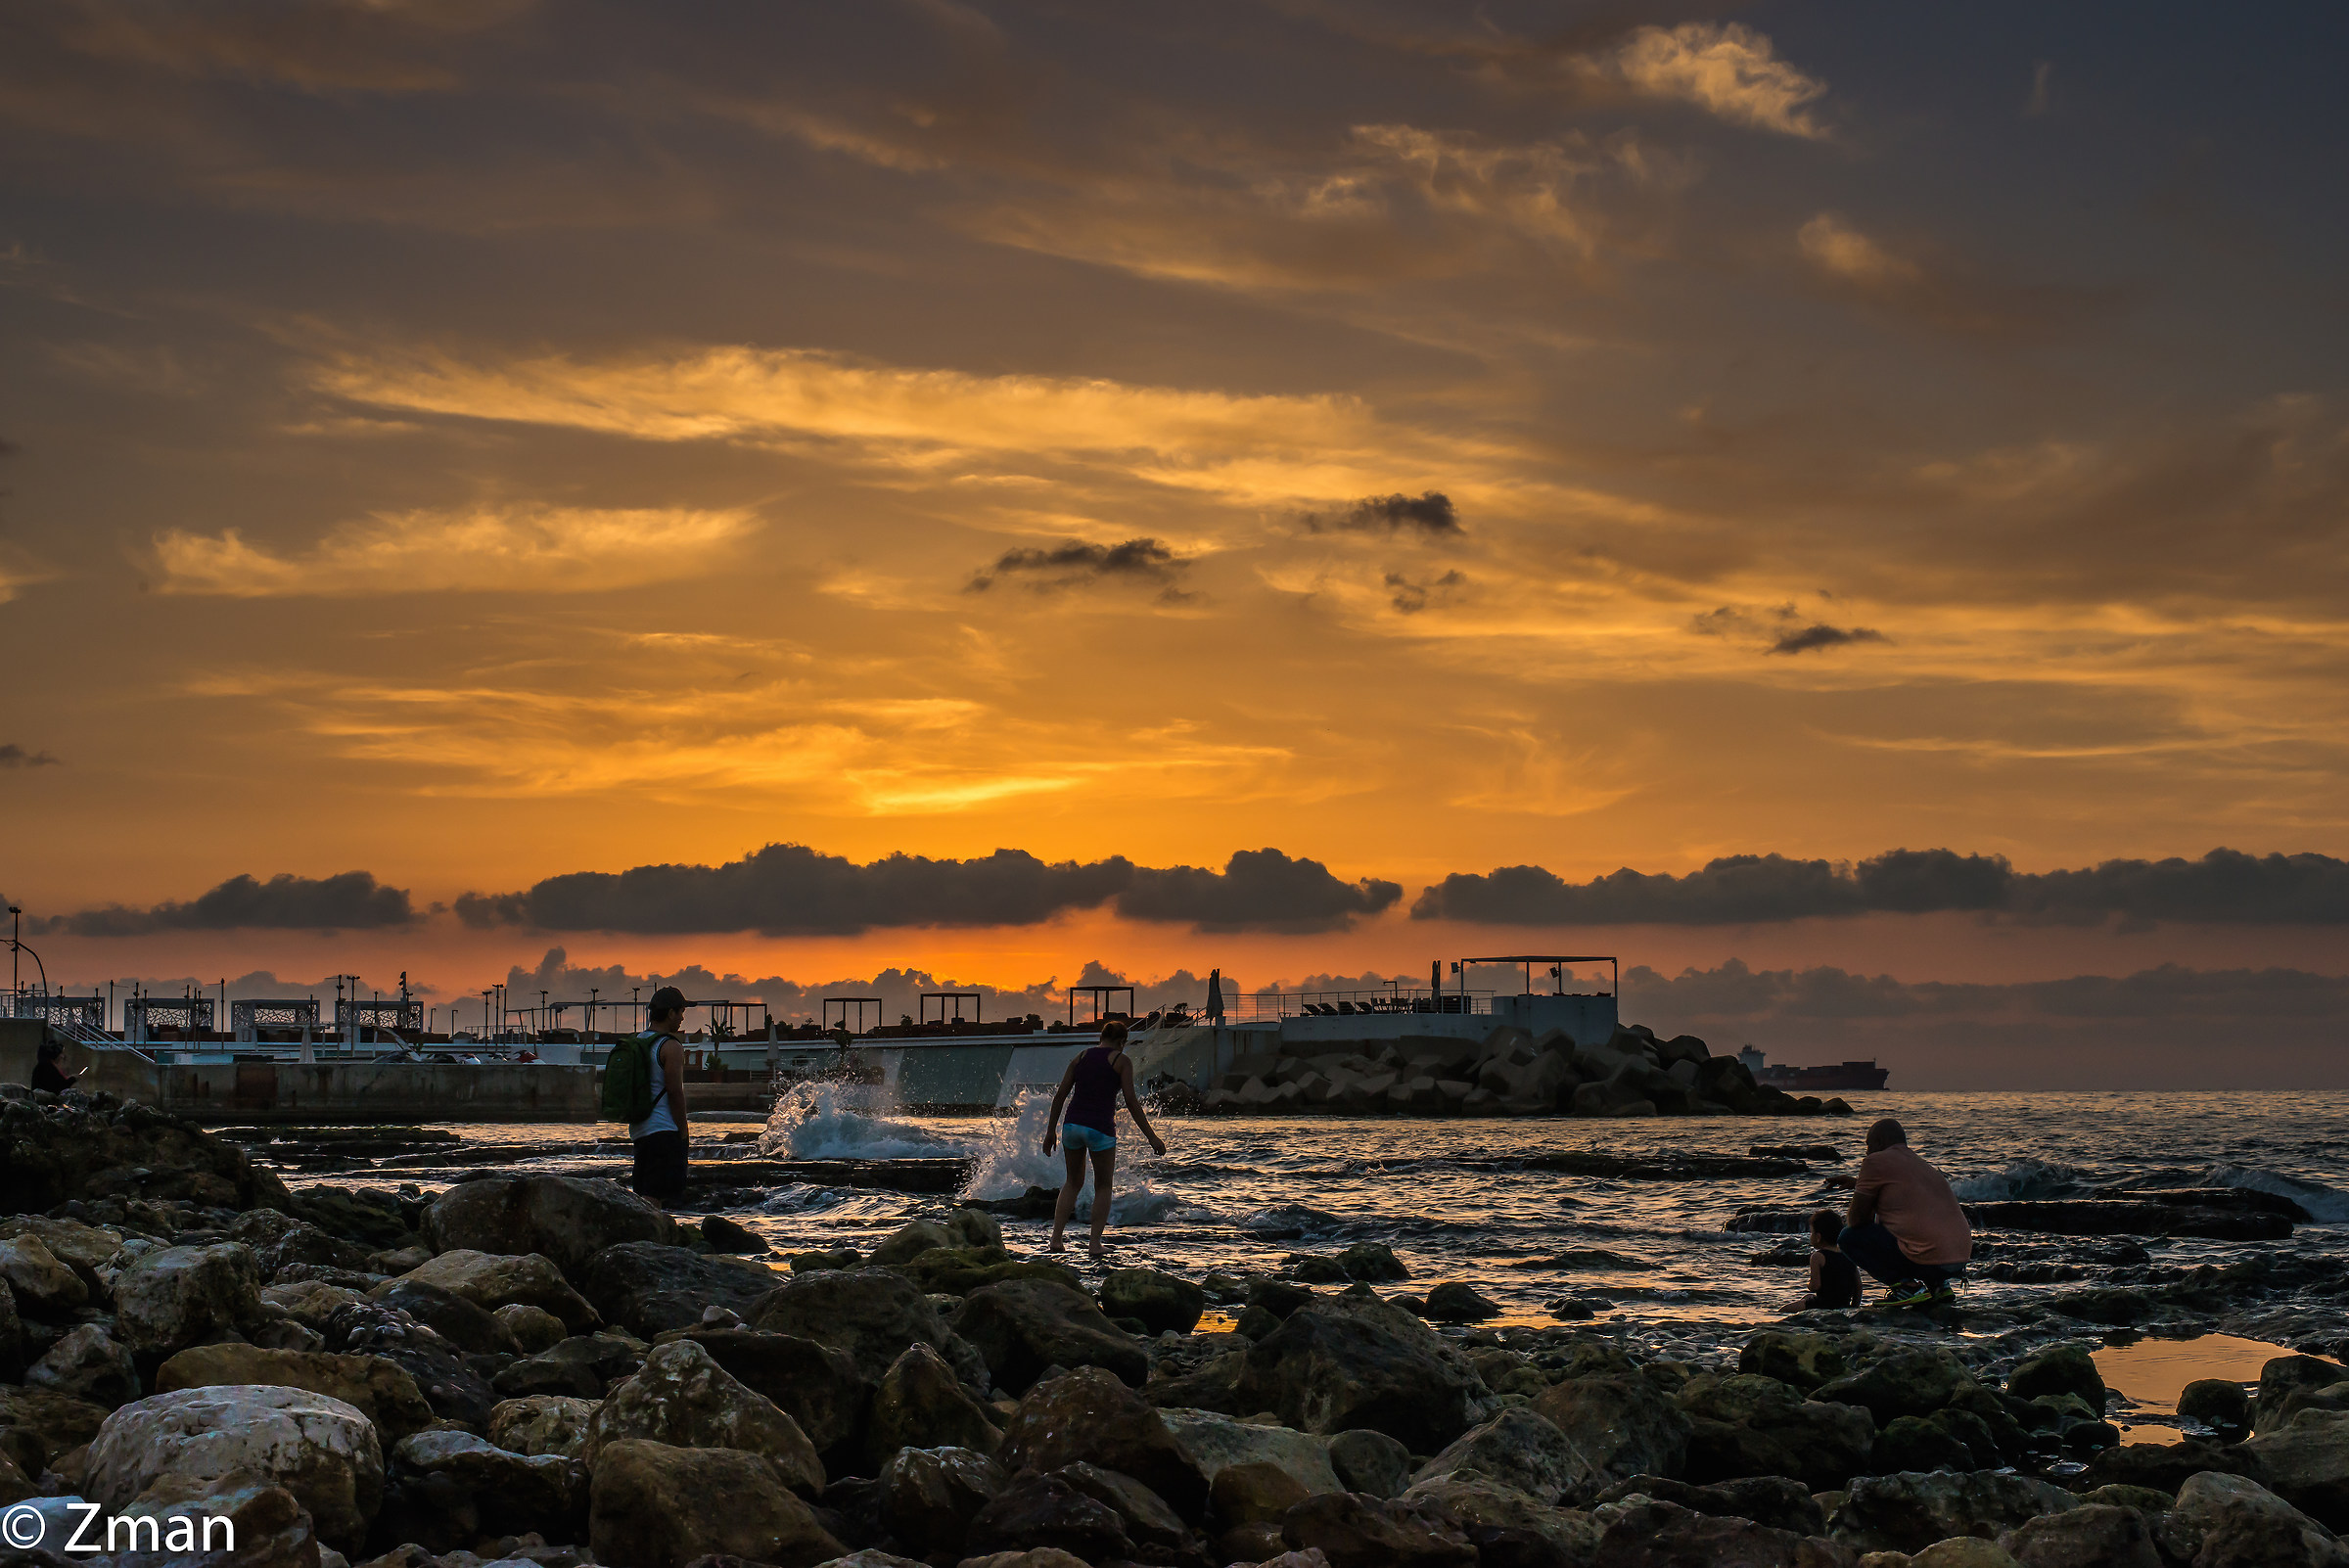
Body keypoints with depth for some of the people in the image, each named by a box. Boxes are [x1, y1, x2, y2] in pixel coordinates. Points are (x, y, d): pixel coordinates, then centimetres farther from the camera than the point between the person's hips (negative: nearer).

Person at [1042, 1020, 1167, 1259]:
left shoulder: (1082, 1056, 12)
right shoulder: (1122, 1061, 0)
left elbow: (1060, 1094, 10)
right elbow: (1131, 1102, -7)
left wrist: (1051, 1130, 17)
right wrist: (1151, 1137, -4)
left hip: (1072, 1124, 4)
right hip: (1101, 1129, -4)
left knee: (1073, 1183, 21)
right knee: (1103, 1187, 14)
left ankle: (1056, 1237, 11)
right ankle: (1095, 1242, 6)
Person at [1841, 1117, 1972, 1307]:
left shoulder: (1875, 1162, -1)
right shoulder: (1922, 1165, 23)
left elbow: (1857, 1219, 2)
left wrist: (1847, 1221, 25)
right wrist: (1855, 1184, 45)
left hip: (1927, 1260, -8)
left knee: (1849, 1237, 5)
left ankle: (1906, 1285, -5)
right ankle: (1938, 1284, 15)